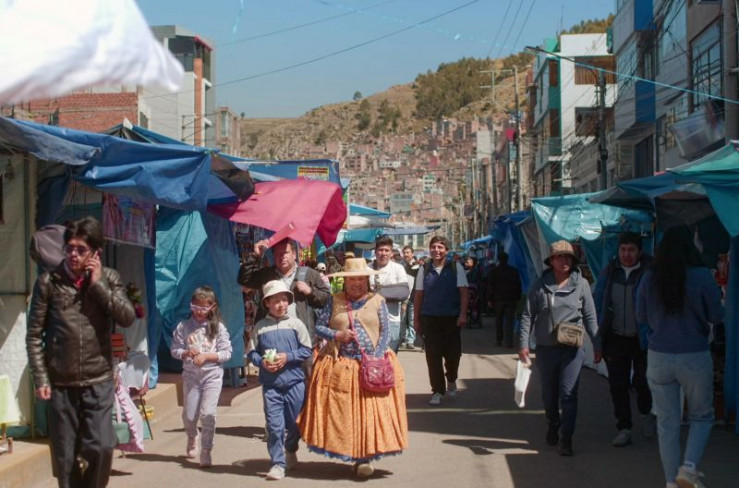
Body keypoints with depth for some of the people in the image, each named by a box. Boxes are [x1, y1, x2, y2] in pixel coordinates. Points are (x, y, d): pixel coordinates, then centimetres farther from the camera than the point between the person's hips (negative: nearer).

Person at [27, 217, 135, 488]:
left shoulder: (109, 278, 3)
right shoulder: (49, 281, -1)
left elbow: (127, 318, -9)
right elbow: (34, 335, 1)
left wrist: (98, 284, -12)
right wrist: (40, 379, -5)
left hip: (99, 382, 0)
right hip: (60, 384, 0)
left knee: (102, 447, -10)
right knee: (65, 456, 6)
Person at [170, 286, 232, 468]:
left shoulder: (218, 328, -4)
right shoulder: (183, 327, 0)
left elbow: (226, 353, -5)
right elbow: (174, 349, 2)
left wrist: (206, 356, -16)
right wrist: (186, 353, -17)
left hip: (212, 375, -2)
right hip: (190, 375, 2)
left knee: (208, 414, -10)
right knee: (189, 414, 11)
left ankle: (206, 451, 1)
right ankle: (192, 437, 43)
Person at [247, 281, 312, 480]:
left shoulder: (296, 324, -1)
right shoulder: (261, 327, 1)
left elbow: (307, 350, 0)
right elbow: (251, 352, 6)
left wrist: (288, 357, -12)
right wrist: (262, 362, -11)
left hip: (294, 382, 0)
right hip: (270, 384, 0)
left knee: (294, 423, 13)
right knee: (274, 425, -4)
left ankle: (291, 451, 40)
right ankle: (278, 463, 4)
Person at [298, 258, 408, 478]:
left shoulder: (377, 301, 4)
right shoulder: (335, 301, 6)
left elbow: (385, 333, 2)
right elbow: (319, 326, 7)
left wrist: (377, 358, -10)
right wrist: (336, 335, -11)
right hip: (340, 366, 1)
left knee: (370, 411, -5)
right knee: (341, 412, 0)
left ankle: (366, 457, 1)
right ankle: (354, 456, 13)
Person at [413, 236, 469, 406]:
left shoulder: (456, 268, -1)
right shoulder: (424, 270, 5)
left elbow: (464, 293, -3)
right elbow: (418, 295, 7)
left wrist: (463, 314, -13)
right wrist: (416, 319, 6)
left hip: (451, 318, -1)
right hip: (429, 318, 1)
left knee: (453, 352, 4)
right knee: (433, 355, 0)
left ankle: (451, 380, 34)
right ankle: (437, 391, 9)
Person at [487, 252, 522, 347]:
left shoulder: (494, 271, -1)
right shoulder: (514, 271, 4)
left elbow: (490, 286, -1)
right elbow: (518, 286, 7)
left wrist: (489, 299, 2)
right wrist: (518, 298, 12)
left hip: (498, 299, 0)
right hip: (511, 299, 0)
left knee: (499, 321, 13)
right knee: (509, 321, -2)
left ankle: (499, 340, 16)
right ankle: (509, 342, -11)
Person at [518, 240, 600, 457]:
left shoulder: (581, 284, 0)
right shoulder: (540, 285, 0)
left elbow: (590, 316, 4)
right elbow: (528, 315, 1)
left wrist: (597, 345, 3)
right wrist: (523, 343, -5)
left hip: (572, 349, -1)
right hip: (546, 348, 2)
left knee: (568, 394, -8)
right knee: (549, 393, 15)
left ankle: (567, 438, -2)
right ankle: (553, 425, 39)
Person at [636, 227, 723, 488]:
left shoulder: (649, 278, -3)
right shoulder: (701, 276, -11)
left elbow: (641, 316, 7)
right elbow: (716, 316, -4)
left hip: (659, 358, 2)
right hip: (695, 358, -2)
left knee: (667, 423, 10)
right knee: (701, 416, 16)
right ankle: (689, 467, -3)